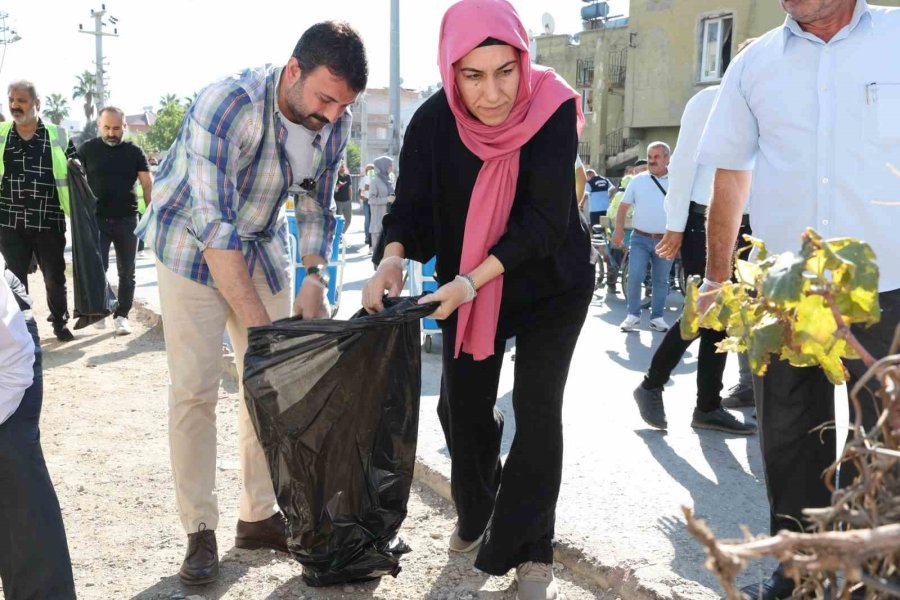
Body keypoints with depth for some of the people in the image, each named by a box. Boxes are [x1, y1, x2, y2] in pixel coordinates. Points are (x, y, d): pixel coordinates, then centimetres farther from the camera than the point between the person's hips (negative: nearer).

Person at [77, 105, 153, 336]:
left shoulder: (134, 152, 2)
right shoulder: (87, 149, 2)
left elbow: (147, 185, 0)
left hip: (127, 220, 1)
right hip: (97, 219, -1)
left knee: (126, 272, 5)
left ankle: (122, 315, 16)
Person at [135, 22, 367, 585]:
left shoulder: (334, 121, -11)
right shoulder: (227, 105, -32)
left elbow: (316, 206, 3)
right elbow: (213, 226, -35)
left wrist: (315, 277, -13)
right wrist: (259, 323, -37)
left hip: (262, 244, 6)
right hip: (190, 244, -5)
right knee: (195, 389, -10)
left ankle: (260, 515, 14)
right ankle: (200, 530, 2)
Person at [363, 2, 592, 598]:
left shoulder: (552, 110, -25)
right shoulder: (434, 122, -17)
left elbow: (544, 219, -29)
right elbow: (413, 205, -14)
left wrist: (474, 280, -38)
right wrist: (394, 257, -35)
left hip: (551, 283, -3)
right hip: (468, 283, 3)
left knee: (537, 411, -7)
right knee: (462, 406, 8)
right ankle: (475, 515, 35)